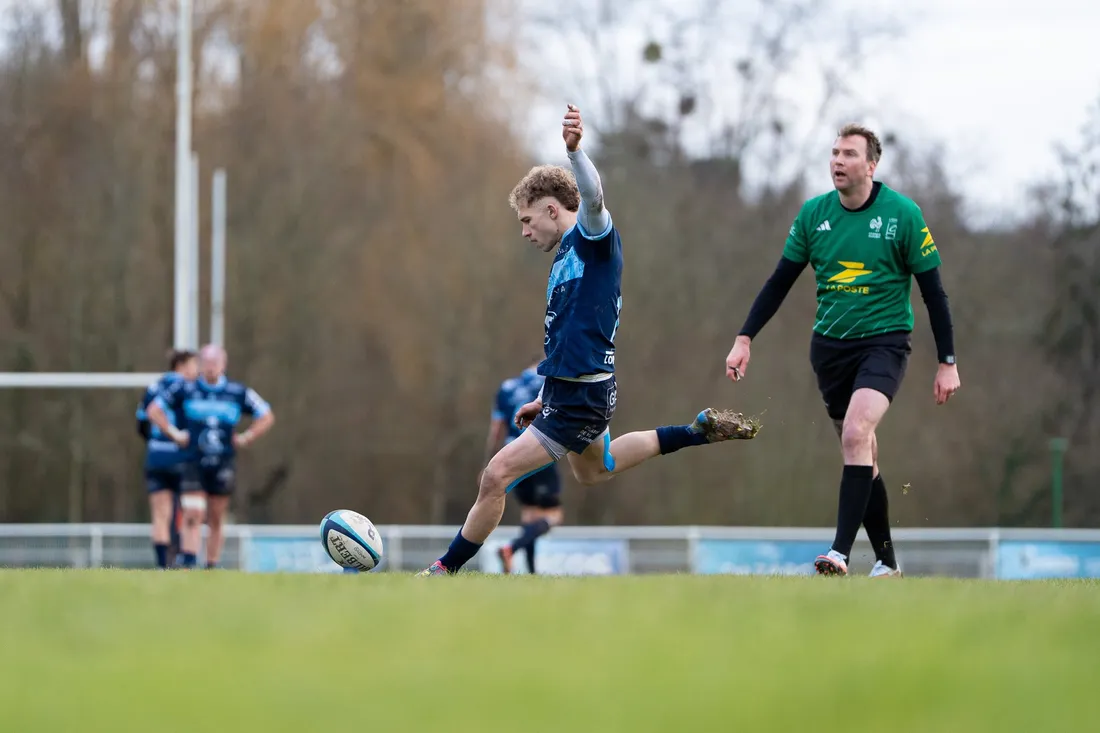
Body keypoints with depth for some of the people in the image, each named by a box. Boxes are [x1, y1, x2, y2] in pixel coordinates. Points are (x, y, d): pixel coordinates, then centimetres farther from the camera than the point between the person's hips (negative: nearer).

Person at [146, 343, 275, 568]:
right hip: (193, 463, -1)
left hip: (224, 465, 1)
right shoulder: (185, 390, 1)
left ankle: (212, 567, 12)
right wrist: (174, 434, 0)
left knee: (216, 521, 5)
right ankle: (188, 564, -14)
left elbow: (266, 417, 13)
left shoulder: (238, 393, 3)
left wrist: (245, 439, 3)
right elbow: (154, 410, 8)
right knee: (192, 515, -14)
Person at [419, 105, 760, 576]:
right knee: (594, 468, 35)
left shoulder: (592, 237, -11)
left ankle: (447, 570, -3)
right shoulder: (566, 254, 17)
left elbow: (593, 197, -35)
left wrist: (574, 149, -52)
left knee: (497, 476, -13)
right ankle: (699, 431, 39)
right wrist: (546, 398, 24)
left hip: (580, 399, -11)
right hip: (567, 391, 11)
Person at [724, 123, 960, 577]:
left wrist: (947, 362, -5)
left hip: (883, 343, -4)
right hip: (829, 346, 5)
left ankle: (841, 553, -30)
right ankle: (887, 562, 18)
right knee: (862, 455, 8)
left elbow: (933, 291, -3)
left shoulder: (903, 215, -8)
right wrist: (744, 339, 1)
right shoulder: (813, 213, 3)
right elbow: (779, 283, 9)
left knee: (856, 433, -26)